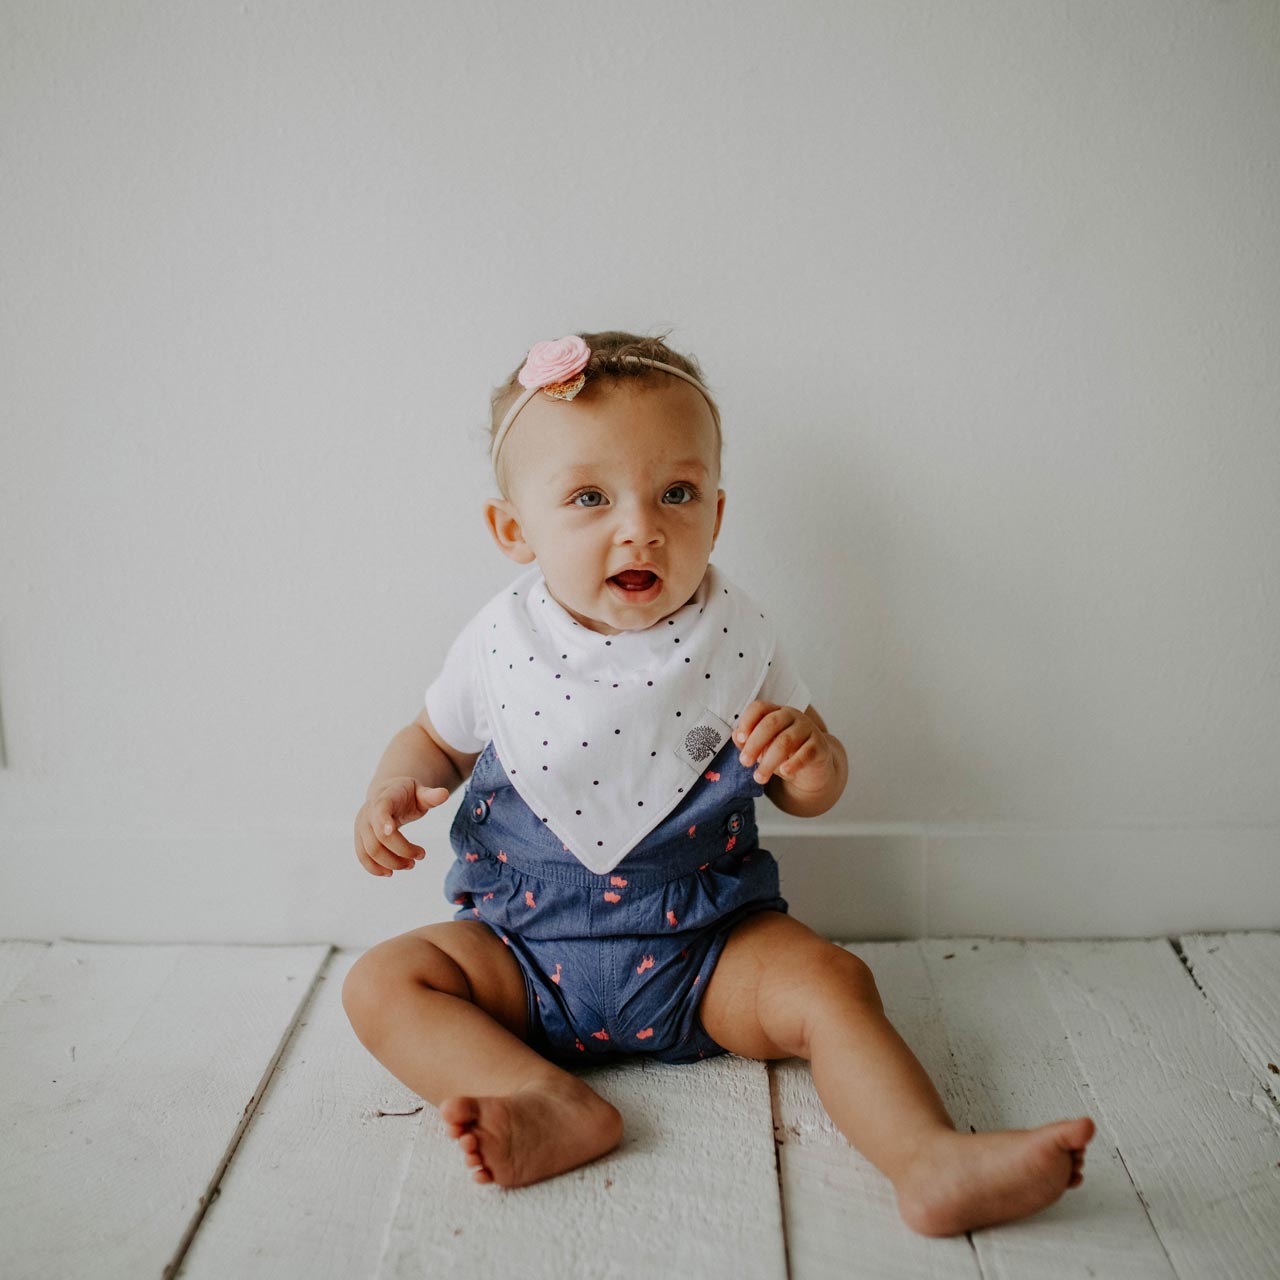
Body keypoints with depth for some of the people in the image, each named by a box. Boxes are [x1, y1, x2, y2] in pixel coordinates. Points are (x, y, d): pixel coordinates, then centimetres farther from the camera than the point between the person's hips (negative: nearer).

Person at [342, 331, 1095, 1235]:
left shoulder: (737, 639, -10)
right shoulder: (500, 643, -9)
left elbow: (810, 795, 1)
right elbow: (436, 738, 11)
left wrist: (810, 761, -23)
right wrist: (397, 788, -11)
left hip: (704, 945, -1)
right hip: (528, 951, 2)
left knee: (832, 983, -23)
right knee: (383, 983, -16)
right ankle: (555, 1104, -30)